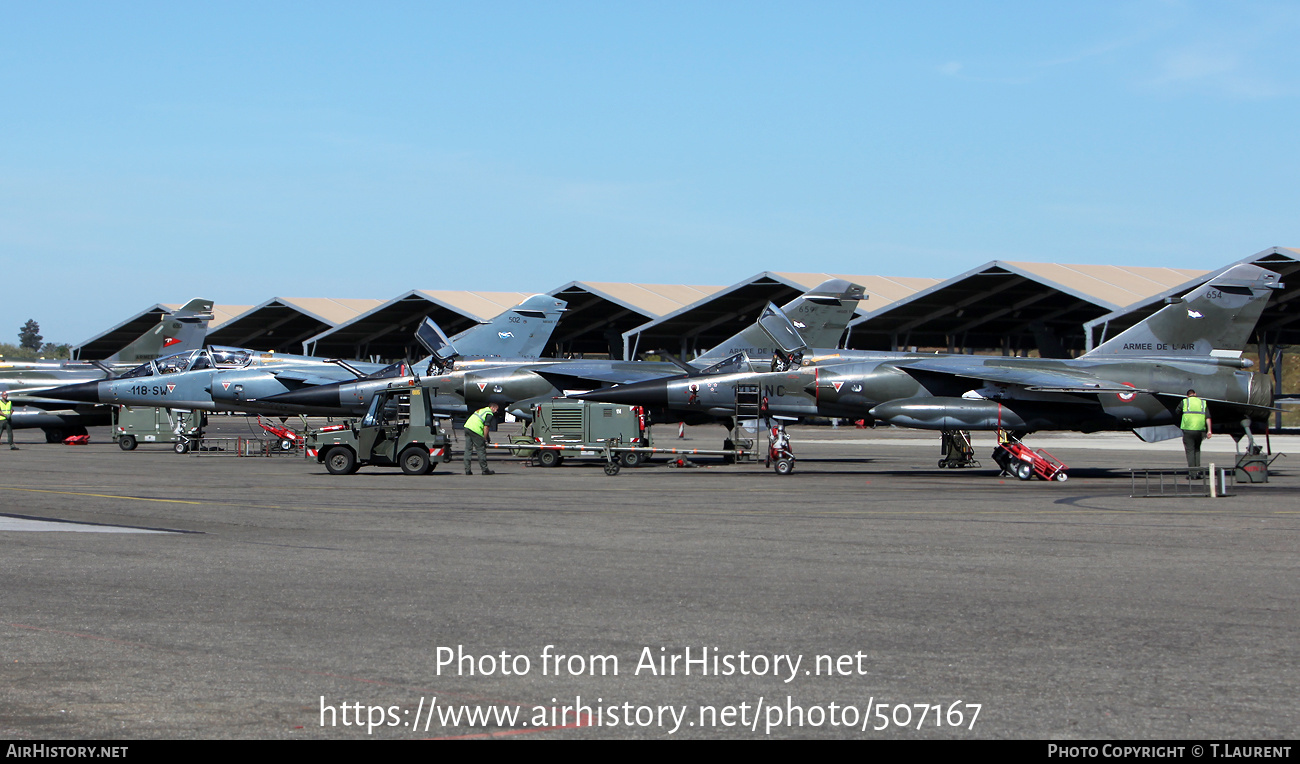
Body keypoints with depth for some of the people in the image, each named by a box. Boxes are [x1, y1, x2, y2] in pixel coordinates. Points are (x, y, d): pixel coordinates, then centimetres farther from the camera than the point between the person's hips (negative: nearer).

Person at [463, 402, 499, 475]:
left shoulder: (481, 410, 26)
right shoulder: (489, 414, -2)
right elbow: (486, 427, -9)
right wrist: (485, 440, -4)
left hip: (467, 426, 8)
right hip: (475, 430, -8)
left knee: (468, 450, 7)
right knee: (481, 450, 1)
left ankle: (467, 470, 5)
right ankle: (485, 470, 7)